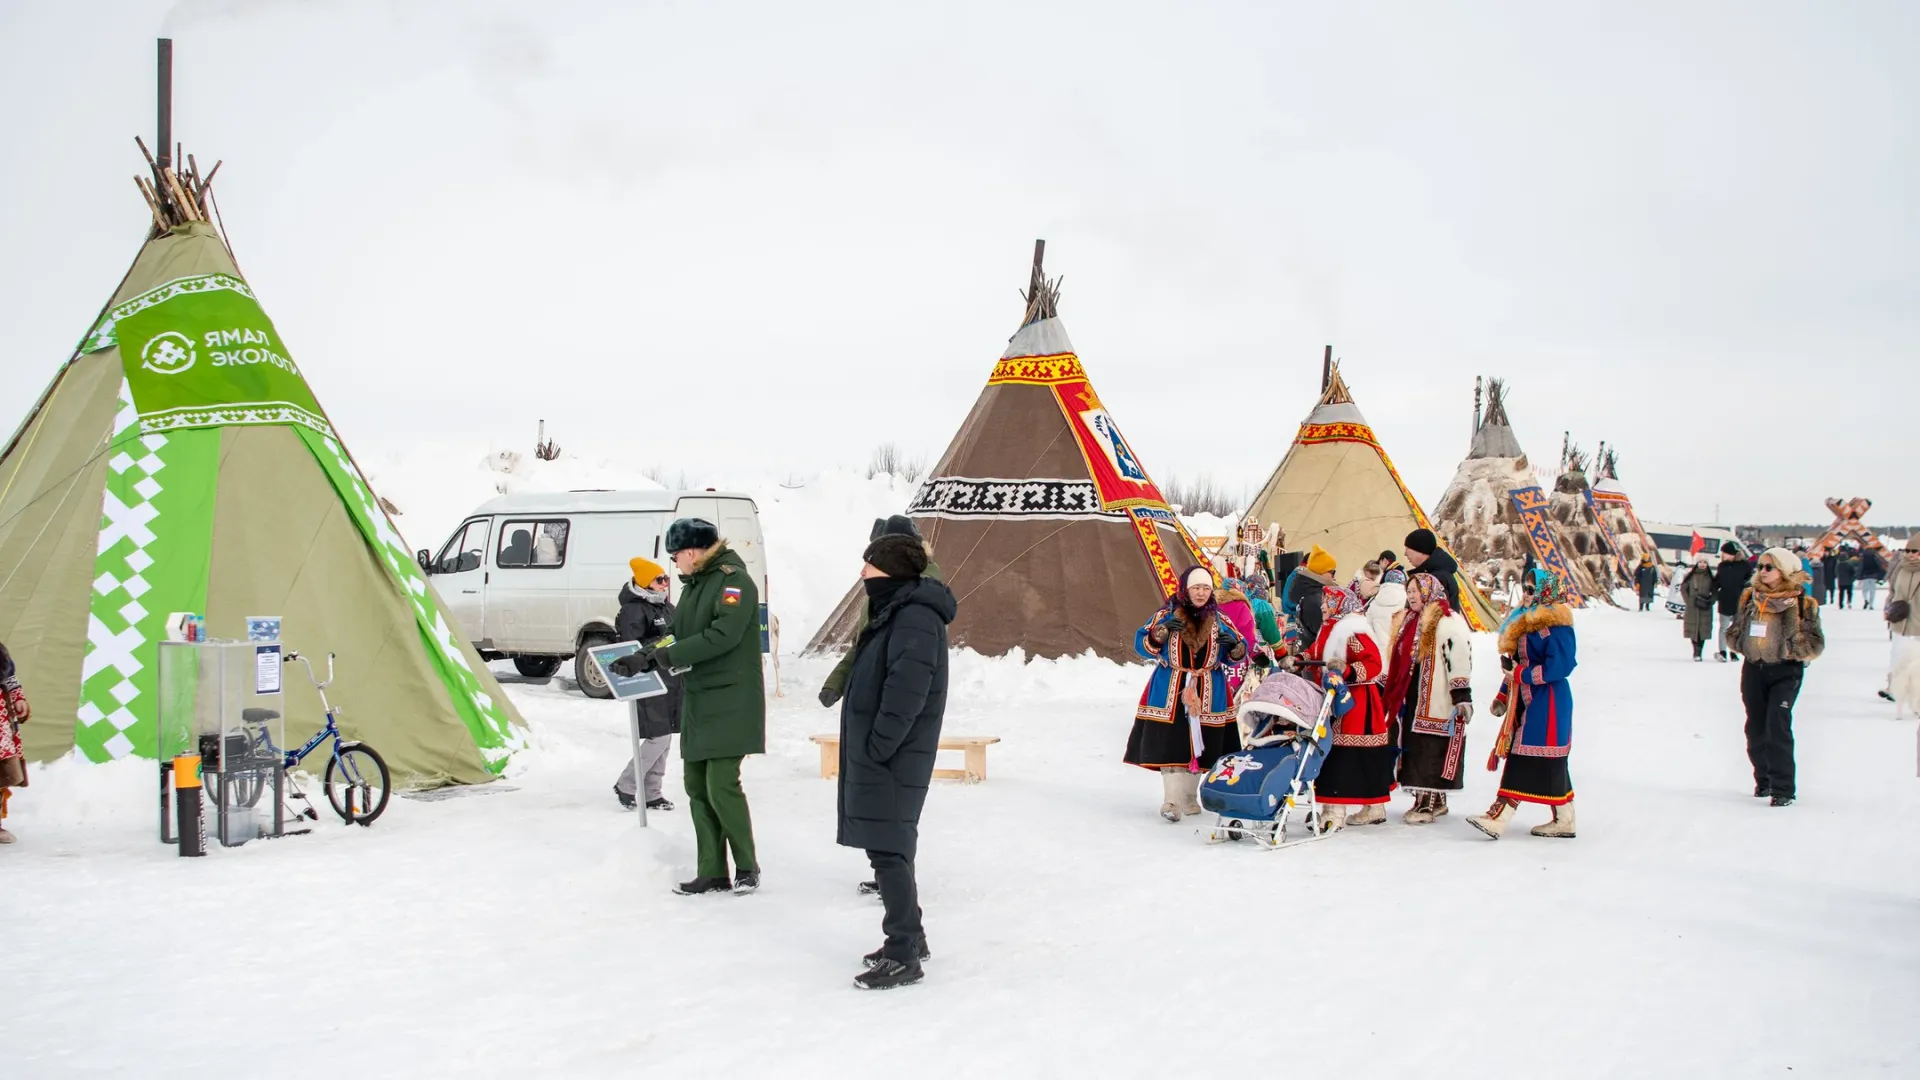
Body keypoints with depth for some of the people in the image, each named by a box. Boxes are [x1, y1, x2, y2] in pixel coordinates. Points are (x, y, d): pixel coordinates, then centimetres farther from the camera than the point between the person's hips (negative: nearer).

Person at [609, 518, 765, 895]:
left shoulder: (733, 580, -12)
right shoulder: (694, 584, 17)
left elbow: (723, 635, -23)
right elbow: (678, 635, 17)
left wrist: (667, 655, -20)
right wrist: (645, 656, -1)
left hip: (731, 702, -9)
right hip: (697, 701, 9)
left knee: (722, 784, -12)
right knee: (698, 787, 7)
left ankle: (747, 866, 4)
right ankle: (712, 873, 13)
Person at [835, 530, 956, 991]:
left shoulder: (915, 619, -18)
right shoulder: (896, 611, 15)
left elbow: (905, 694, -26)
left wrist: (877, 748, -21)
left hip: (892, 762, -10)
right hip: (878, 759, 10)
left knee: (889, 854, -6)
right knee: (891, 851, 17)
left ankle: (904, 956, 0)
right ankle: (909, 937, 29)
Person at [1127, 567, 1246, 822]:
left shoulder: (1219, 621, 9)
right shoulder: (1166, 615, 3)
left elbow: (1239, 654, 10)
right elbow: (1142, 645, -2)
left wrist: (1234, 645, -14)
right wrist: (1162, 631, -19)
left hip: (1207, 697, 2)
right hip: (1170, 694, -2)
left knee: (1198, 747, 5)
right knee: (1171, 746, -11)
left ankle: (1189, 798, 18)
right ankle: (1172, 800, -13)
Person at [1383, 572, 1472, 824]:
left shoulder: (1449, 622, -11)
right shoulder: (1411, 622, 18)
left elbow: (1459, 658, -18)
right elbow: (1399, 662, 26)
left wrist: (1462, 695, -22)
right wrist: (1387, 691, 27)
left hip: (1437, 701, -9)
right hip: (1413, 698, 9)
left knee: (1431, 751, -7)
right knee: (1415, 749, 11)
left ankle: (1428, 804, -3)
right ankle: (1435, 801, 21)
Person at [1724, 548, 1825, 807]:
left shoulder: (1802, 603, -5)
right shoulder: (1750, 598, 7)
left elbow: (1815, 645, -6)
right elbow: (1733, 632, 16)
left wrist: (1792, 648, -18)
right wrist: (1741, 643, -1)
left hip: (1785, 671, -5)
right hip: (1754, 669, 5)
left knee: (1778, 726, -16)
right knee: (1755, 728, 11)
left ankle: (1783, 789, -11)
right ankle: (1764, 779, 30)